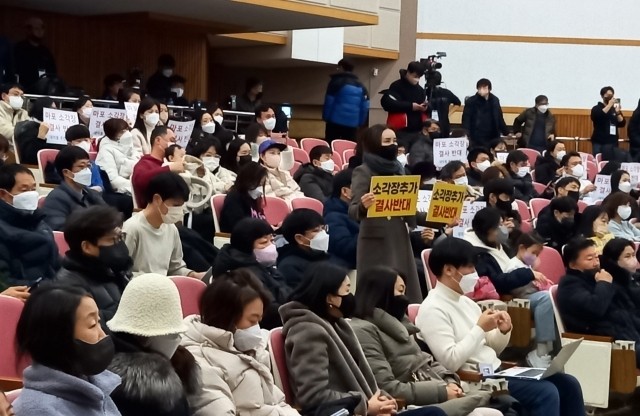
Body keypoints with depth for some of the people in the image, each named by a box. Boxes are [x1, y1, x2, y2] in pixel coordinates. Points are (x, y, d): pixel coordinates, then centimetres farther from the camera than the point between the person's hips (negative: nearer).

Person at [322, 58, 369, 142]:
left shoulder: (336, 81, -3)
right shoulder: (360, 85, 12)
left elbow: (329, 102, -6)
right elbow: (365, 106, 8)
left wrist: (326, 117, 5)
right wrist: (360, 122, 11)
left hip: (335, 122, -4)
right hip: (352, 124, 4)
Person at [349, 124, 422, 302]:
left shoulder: (399, 169, 14)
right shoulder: (363, 171, -5)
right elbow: (353, 211, -13)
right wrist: (363, 206, -36)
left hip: (400, 239, 7)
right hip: (377, 242, -7)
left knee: (406, 293, 5)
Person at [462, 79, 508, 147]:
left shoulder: (495, 100, 8)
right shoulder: (471, 102, -3)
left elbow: (499, 119, 18)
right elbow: (466, 120, -6)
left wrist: (506, 133, 19)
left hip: (493, 139, 3)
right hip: (476, 140, -3)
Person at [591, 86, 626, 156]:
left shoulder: (615, 109, 12)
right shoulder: (597, 108, 3)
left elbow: (622, 124, 6)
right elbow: (595, 117, -19)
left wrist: (618, 112, -10)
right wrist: (609, 105, -17)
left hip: (612, 142, 3)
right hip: (599, 142, -3)